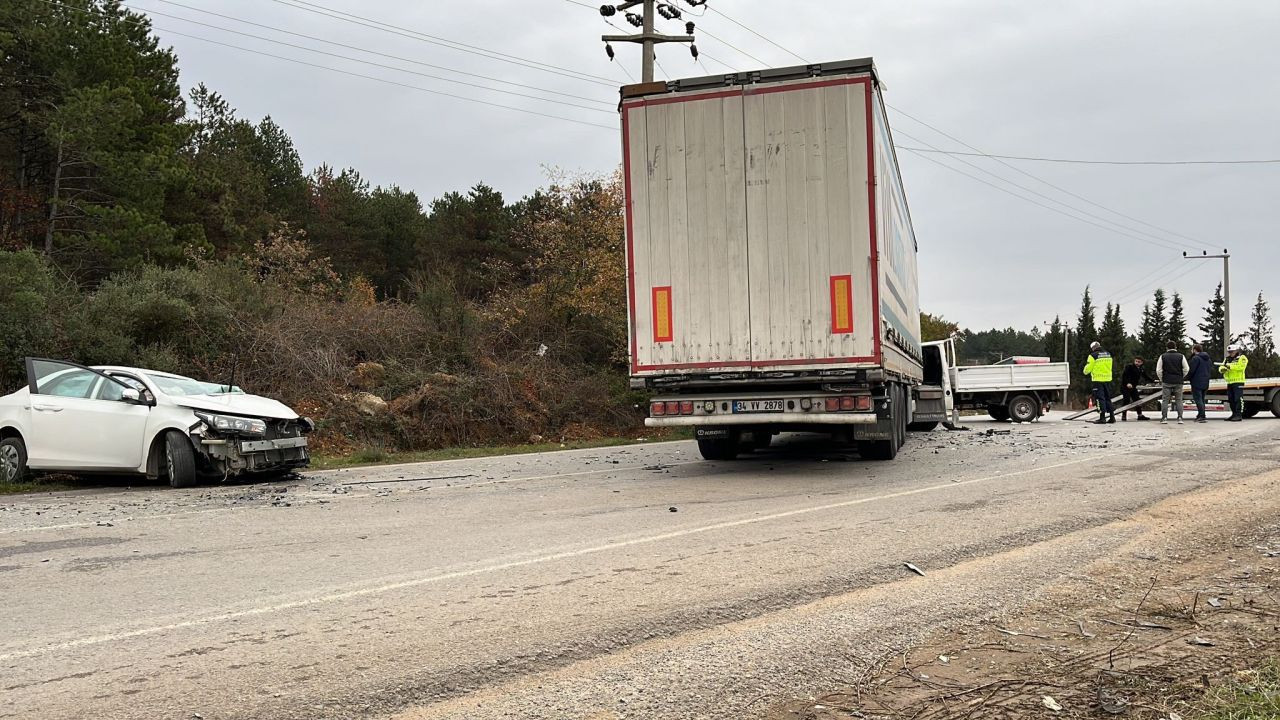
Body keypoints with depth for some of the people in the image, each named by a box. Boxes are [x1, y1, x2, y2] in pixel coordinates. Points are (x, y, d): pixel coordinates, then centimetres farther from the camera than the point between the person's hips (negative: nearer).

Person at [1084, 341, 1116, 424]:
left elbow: (1088, 368, -6)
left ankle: (1102, 417, -6)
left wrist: (1085, 372, 15)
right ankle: (1112, 416, 15)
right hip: (1107, 379, 6)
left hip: (1098, 380, -6)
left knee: (1100, 398, -3)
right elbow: (1109, 367, 17)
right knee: (1107, 397, 14)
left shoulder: (1093, 356, -10)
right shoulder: (1108, 354, 9)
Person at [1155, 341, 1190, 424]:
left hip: (1166, 382, -1)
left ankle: (1164, 418, -3)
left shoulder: (1163, 357, 0)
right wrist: (1181, 377, 11)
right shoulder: (1181, 356, 2)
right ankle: (1180, 418, 4)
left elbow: (1158, 370, -3)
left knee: (1165, 400, 2)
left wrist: (1161, 379, 9)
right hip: (1178, 382, 1)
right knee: (1179, 400, 8)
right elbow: (1186, 369, -1)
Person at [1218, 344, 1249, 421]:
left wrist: (1230, 366, -24)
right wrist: (1222, 369, -11)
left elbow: (1241, 366, -21)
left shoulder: (1242, 358, -3)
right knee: (1231, 400, 9)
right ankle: (1234, 414, 16)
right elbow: (1221, 368, 13)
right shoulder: (1227, 359, 19)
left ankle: (1239, 415, -10)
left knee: (1238, 399, -10)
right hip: (1230, 382, 8)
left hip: (1238, 382, -8)